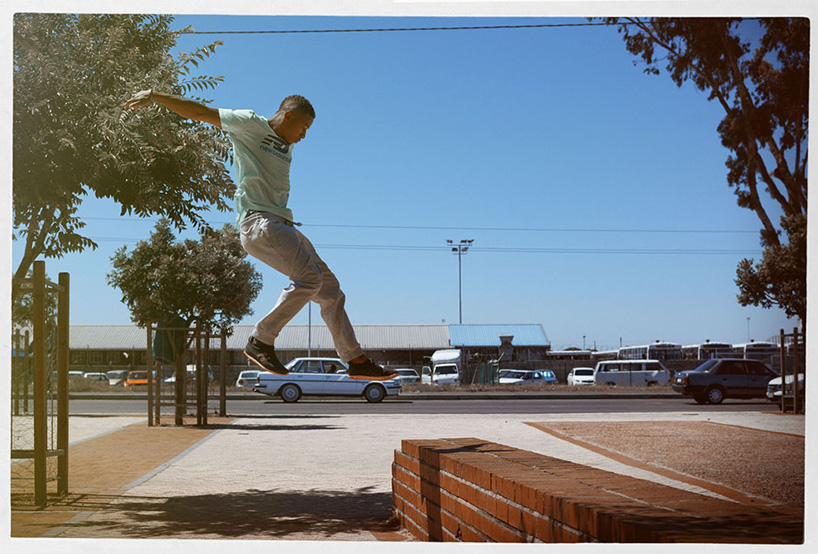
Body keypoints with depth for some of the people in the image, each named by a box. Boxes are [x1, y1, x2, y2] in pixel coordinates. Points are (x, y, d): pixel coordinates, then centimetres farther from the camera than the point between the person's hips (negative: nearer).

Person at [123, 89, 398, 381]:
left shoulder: (286, 146, 25)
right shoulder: (249, 124, 3)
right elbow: (199, 112, 4)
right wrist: (154, 95, 3)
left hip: (281, 224, 9)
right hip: (256, 222, -9)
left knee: (330, 289, 4)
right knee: (310, 275, -25)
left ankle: (356, 361, 8)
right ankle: (261, 341, -16)